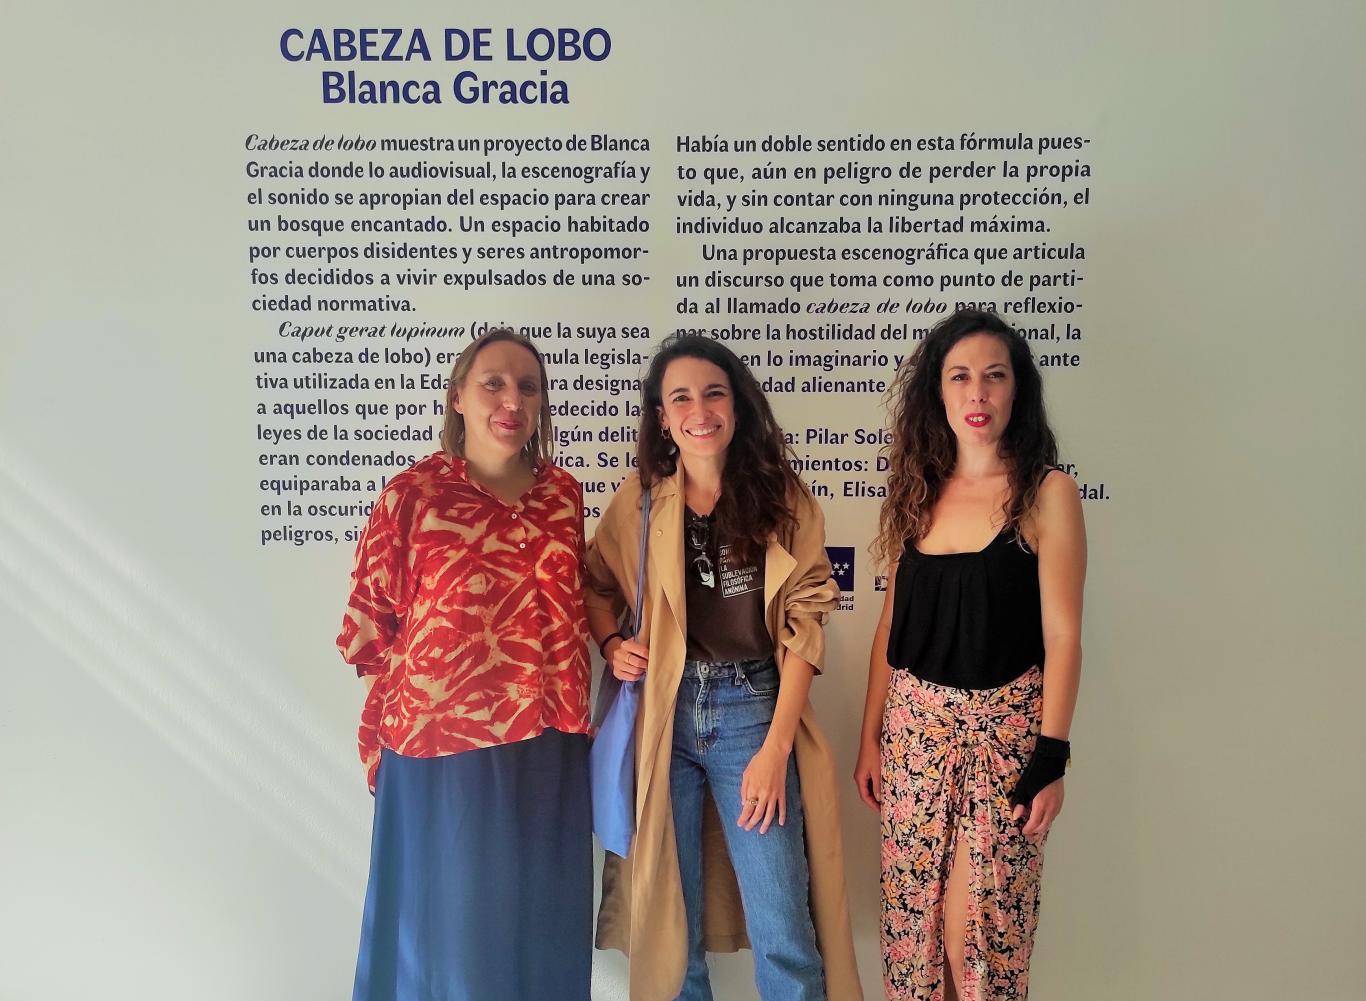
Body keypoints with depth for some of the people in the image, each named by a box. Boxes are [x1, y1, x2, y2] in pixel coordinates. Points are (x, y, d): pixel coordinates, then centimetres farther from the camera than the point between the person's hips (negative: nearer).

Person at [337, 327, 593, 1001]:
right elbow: (370, 625, -2)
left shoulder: (562, 492, 5)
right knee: (449, 924, 13)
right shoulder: (412, 495, -7)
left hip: (550, 743, 4)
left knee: (543, 925, 17)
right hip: (444, 742, -3)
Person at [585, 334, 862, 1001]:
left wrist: (775, 747, -9)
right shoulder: (639, 501, 3)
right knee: (670, 920, 11)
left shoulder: (783, 502, 0)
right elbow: (597, 587, 17)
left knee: (783, 936, -1)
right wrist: (611, 644, -5)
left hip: (753, 711, -1)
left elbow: (802, 626, -3)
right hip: (663, 714, 1)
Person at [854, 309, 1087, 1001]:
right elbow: (891, 624, 8)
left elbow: (1061, 634, -7)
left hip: (1004, 725, -4)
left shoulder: (1046, 490, -6)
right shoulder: (919, 490, 6)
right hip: (914, 722, 4)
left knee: (974, 924, 2)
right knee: (910, 911, 10)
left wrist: (1051, 759, -10)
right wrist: (870, 738, 7)